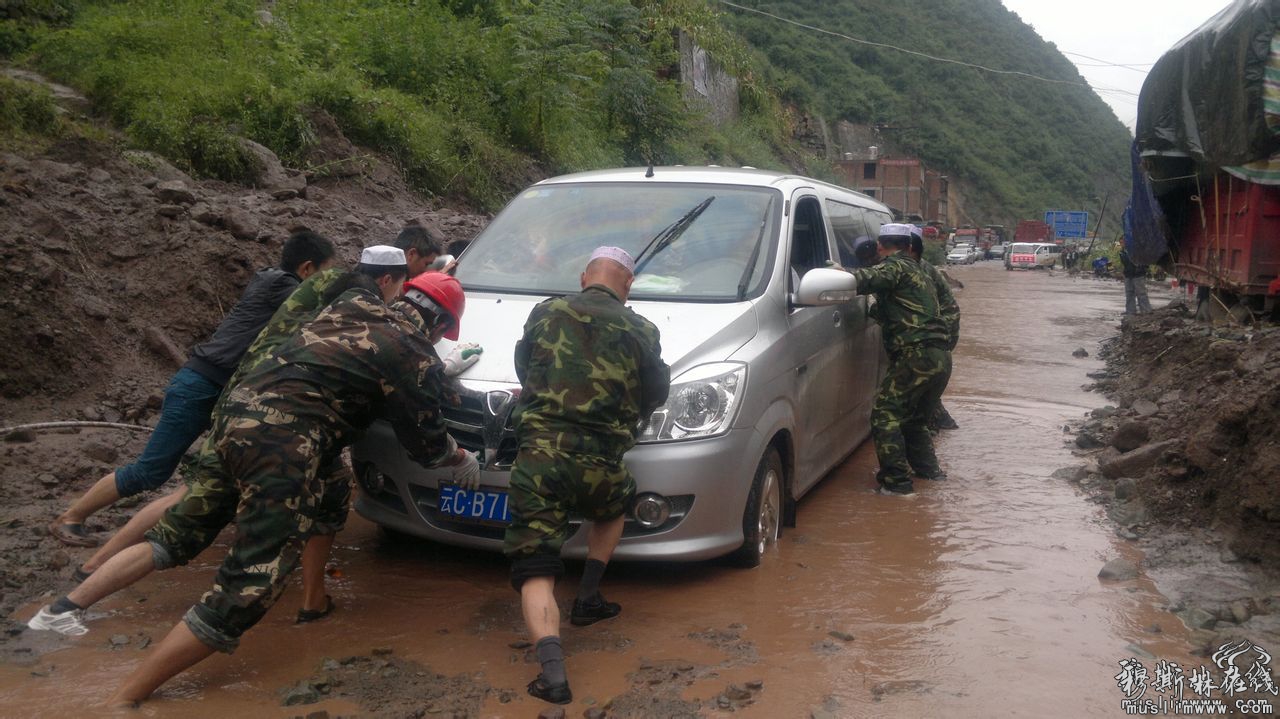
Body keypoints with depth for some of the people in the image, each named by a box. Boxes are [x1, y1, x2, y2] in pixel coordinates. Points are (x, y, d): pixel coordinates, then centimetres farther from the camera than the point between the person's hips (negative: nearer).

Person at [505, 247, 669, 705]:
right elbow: (655, 395, 15)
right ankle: (588, 601, 33)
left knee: (535, 570, 1)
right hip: (601, 462, 1)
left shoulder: (545, 314, 9)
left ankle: (552, 672, -16)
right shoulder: (641, 331, 6)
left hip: (538, 456, -1)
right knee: (613, 510, 36)